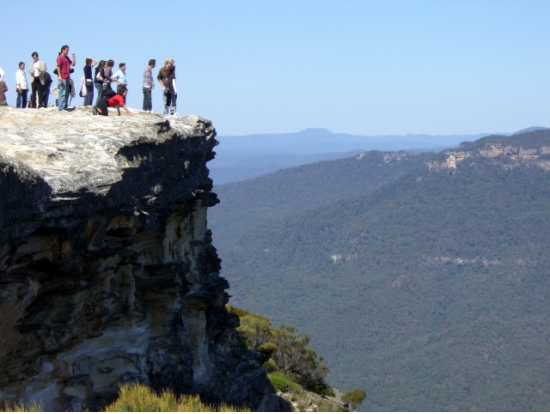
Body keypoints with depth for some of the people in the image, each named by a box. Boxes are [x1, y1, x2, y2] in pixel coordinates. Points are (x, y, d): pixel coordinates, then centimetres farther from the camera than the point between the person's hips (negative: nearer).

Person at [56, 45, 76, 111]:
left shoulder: (67, 58, 17)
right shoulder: (60, 58, -7)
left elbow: (73, 64, 19)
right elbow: (58, 67, -13)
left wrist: (74, 57, 10)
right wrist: (59, 76, -20)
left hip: (67, 78, 9)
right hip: (63, 78, -9)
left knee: (66, 93, 11)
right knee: (62, 93, -10)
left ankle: (65, 106, 15)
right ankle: (61, 107, -10)